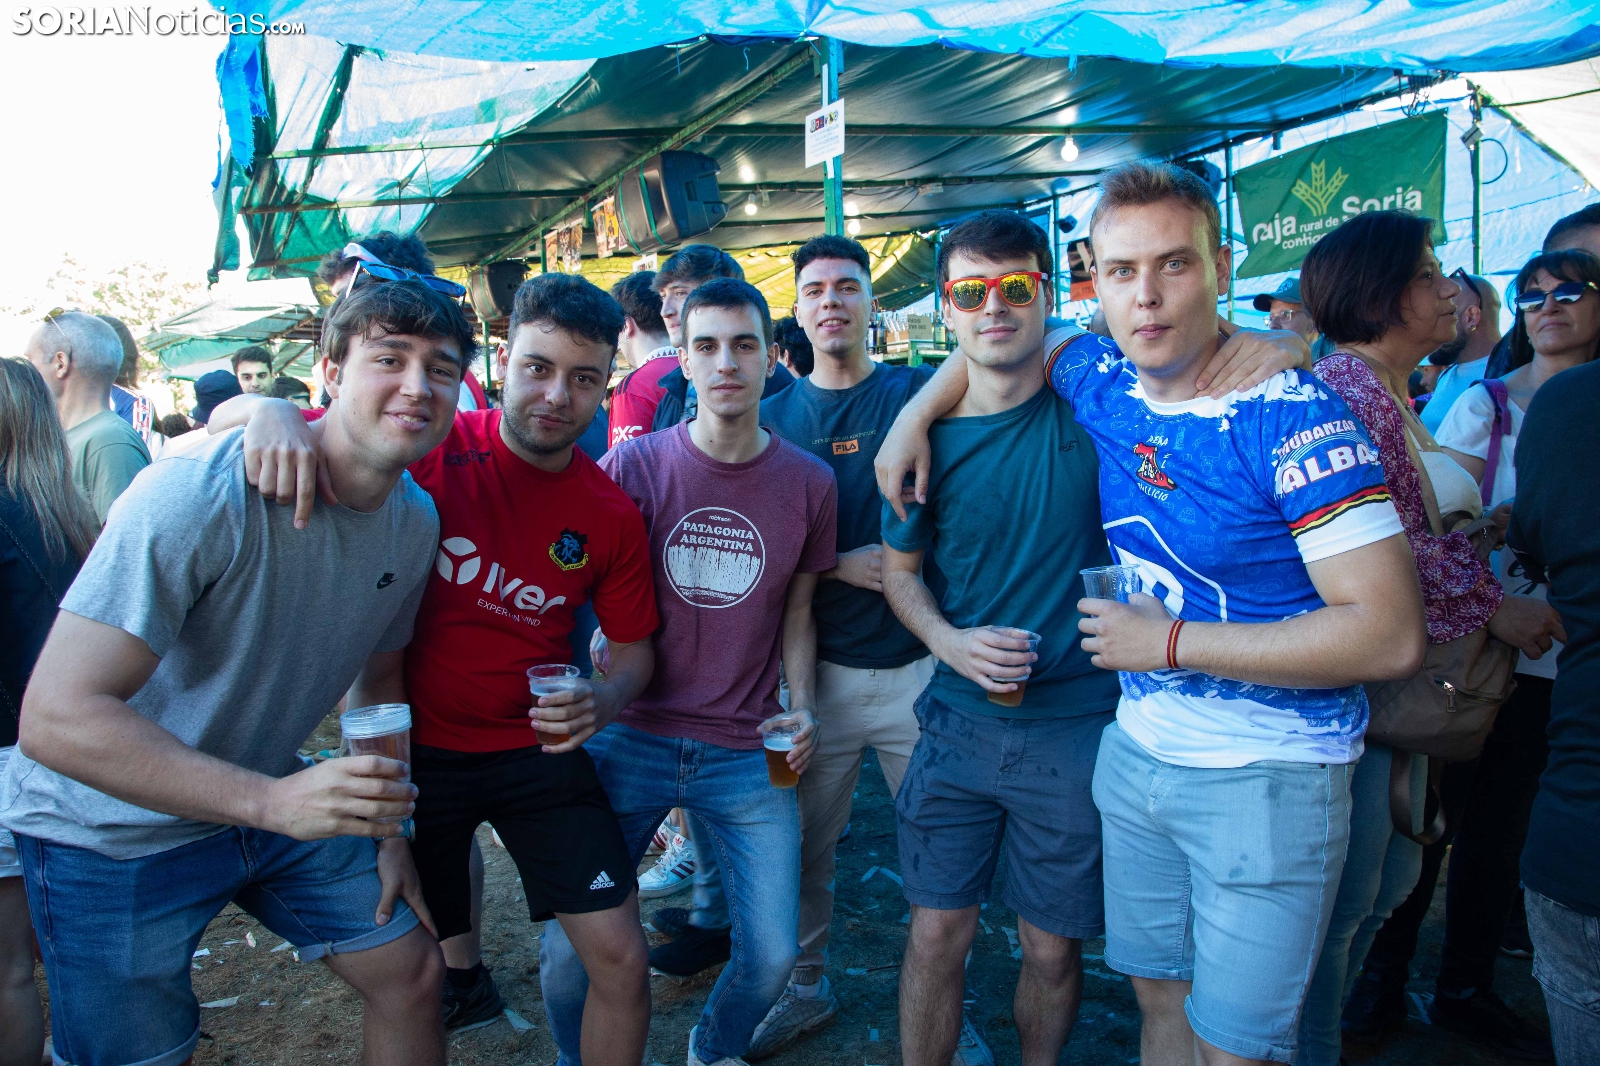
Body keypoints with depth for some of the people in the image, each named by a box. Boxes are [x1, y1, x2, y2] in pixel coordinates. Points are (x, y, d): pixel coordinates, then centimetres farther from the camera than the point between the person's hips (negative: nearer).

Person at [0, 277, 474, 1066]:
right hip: (115, 836, -5)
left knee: (412, 971, 9)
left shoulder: (416, 520, -7)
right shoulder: (204, 493, -29)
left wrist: (387, 828, 6)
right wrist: (271, 802, -40)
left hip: (275, 799, 6)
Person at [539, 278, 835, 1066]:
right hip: (630, 737, -1)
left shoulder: (808, 482, 0)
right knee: (569, 947, 2)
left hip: (746, 753, 1)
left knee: (771, 955, 5)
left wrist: (802, 706, -4)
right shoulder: (632, 464, -5)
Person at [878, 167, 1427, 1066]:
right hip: (1137, 750, 6)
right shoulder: (1104, 382, -1)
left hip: (1269, 776, -5)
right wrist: (916, 413, 6)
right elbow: (1004, 340, 21)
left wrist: (1171, 641, -20)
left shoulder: (1292, 417, -20)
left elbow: (1392, 636, -24)